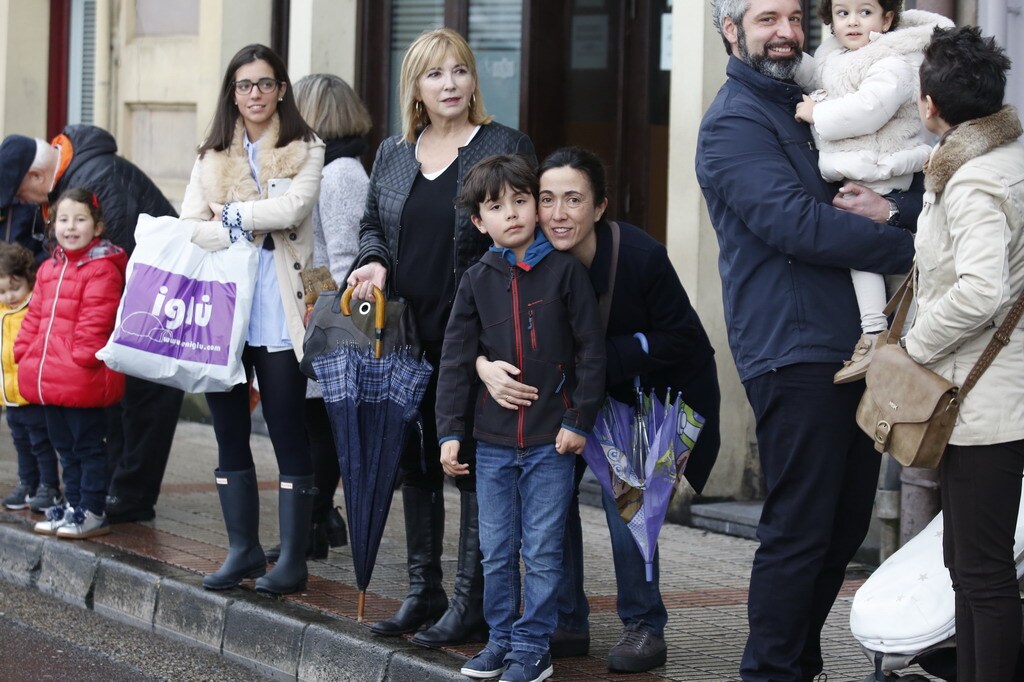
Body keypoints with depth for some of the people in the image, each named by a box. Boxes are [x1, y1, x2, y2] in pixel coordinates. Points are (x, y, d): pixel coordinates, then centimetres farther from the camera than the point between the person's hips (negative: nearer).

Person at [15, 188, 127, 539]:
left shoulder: (102, 270, -11)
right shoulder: (49, 269, 15)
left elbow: (95, 323, -17)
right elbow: (35, 317, 19)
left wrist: (80, 359, -21)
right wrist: (25, 352, 10)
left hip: (83, 380, -8)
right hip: (49, 378, 8)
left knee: (87, 445, 0)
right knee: (65, 445, 17)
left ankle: (92, 512, 6)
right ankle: (72, 504, 27)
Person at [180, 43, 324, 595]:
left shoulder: (305, 151, 3)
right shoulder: (212, 156, 13)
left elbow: (292, 208, -15)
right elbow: (189, 225, 1)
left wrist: (232, 215, -6)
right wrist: (243, 234, -15)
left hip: (277, 313, -4)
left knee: (288, 435, -1)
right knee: (229, 434, 8)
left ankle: (292, 559, 2)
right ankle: (243, 550, 17)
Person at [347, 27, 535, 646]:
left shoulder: (507, 148, -2)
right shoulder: (393, 155, 13)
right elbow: (373, 224, 22)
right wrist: (375, 262, -1)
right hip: (409, 335, 6)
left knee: (472, 465, -3)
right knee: (416, 462, 11)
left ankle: (472, 603, 3)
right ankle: (423, 591, 21)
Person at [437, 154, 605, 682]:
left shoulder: (564, 271, -5)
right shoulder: (477, 281, 4)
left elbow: (591, 352, -4)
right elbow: (455, 360, 4)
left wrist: (579, 422, -7)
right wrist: (449, 433, -2)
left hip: (551, 440, -3)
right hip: (492, 440, 3)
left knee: (542, 552, 1)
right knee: (496, 552, 10)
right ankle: (501, 639, 23)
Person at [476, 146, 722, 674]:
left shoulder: (640, 256, -29)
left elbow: (681, 340, -20)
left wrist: (603, 360, -28)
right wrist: (484, 366, -37)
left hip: (641, 392, -4)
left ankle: (644, 626, -3)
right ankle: (567, 624, 9)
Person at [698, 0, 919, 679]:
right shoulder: (735, 121, -6)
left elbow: (930, 183, 14)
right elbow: (798, 225, -19)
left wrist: (893, 208, -9)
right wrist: (912, 248, -14)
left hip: (854, 344, 8)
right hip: (794, 352, -8)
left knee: (845, 525, 13)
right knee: (800, 530, -7)